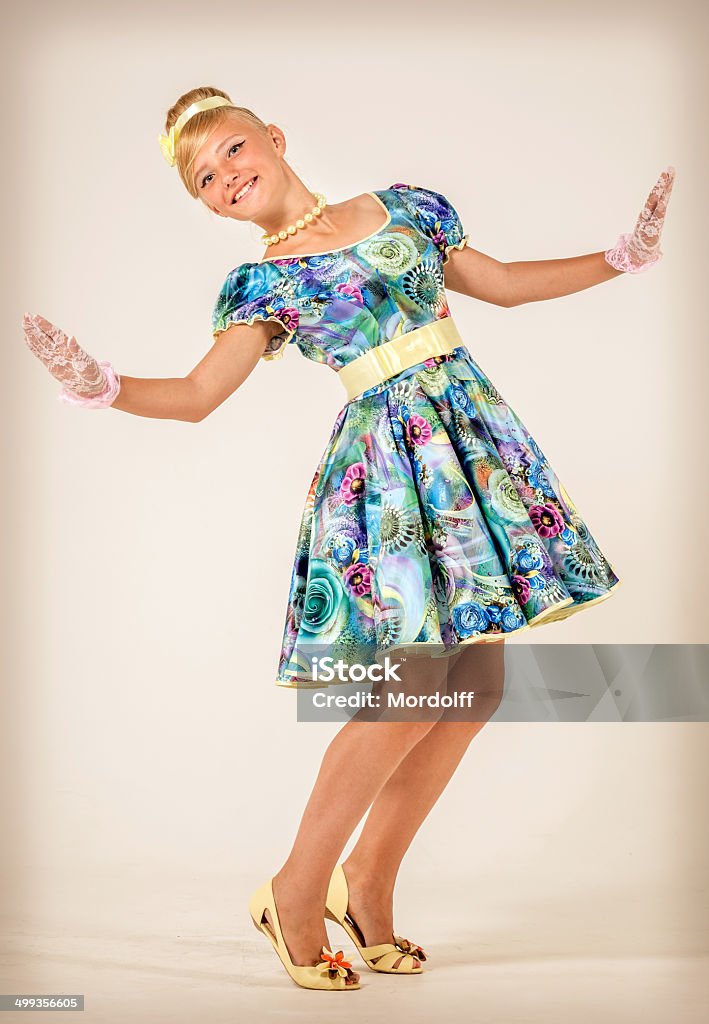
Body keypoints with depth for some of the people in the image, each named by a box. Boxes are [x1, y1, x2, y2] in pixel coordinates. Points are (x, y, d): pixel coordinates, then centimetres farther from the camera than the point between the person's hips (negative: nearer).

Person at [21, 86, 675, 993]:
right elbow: (197, 394, -5)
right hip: (385, 460, -4)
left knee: (478, 684, 2)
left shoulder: (404, 207, 13)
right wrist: (99, 385, -21)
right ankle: (295, 891, 4)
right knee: (416, 685, -12)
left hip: (472, 434, 5)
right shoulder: (263, 283, 3)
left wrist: (627, 254, 16)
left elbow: (504, 284, 19)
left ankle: (367, 879, 16)